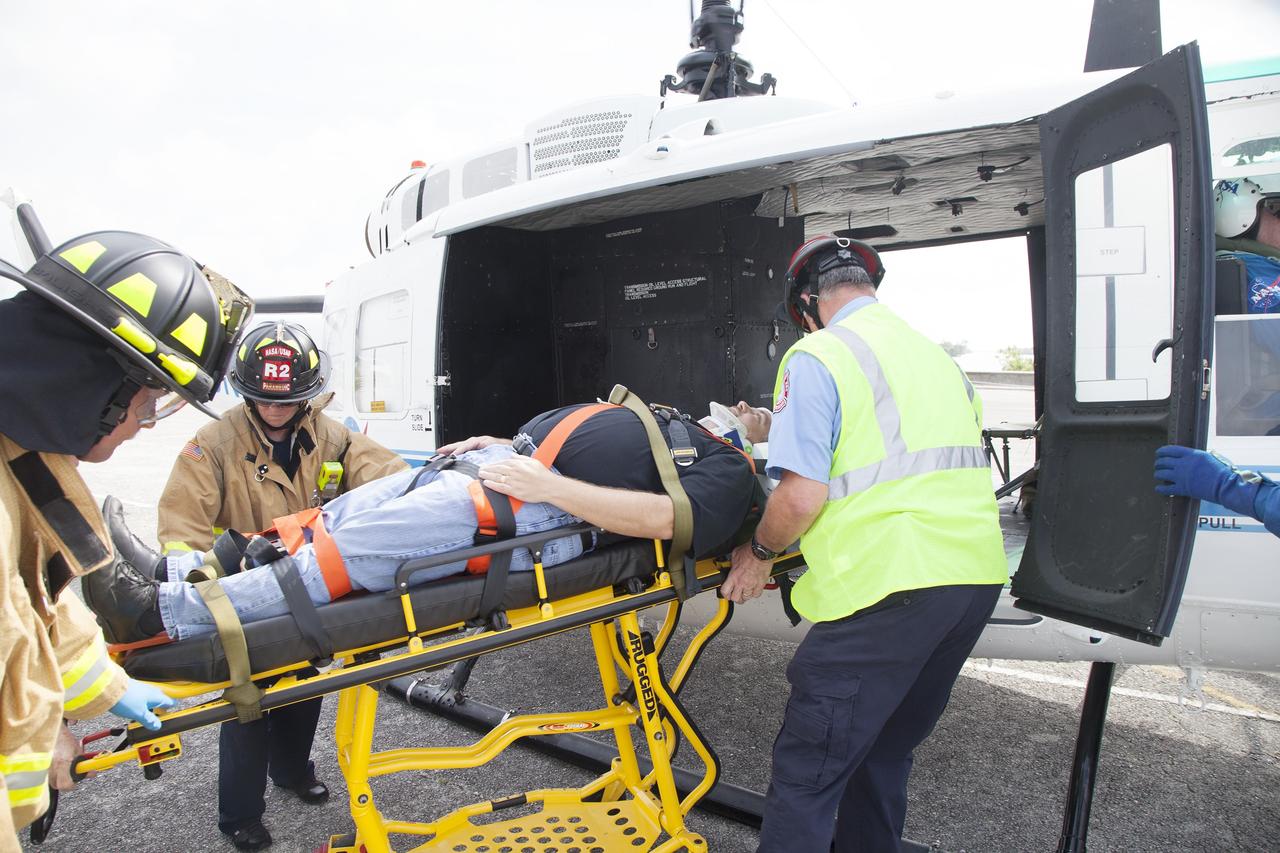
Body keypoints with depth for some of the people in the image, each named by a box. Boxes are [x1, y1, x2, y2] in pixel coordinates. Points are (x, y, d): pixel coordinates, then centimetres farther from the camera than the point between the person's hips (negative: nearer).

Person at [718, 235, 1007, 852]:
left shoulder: (816, 356, -5)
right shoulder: (935, 355, 20)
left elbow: (802, 496, -16)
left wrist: (759, 552, 4)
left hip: (891, 587, -8)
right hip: (977, 576, 9)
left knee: (805, 773, 1)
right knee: (883, 752, 23)